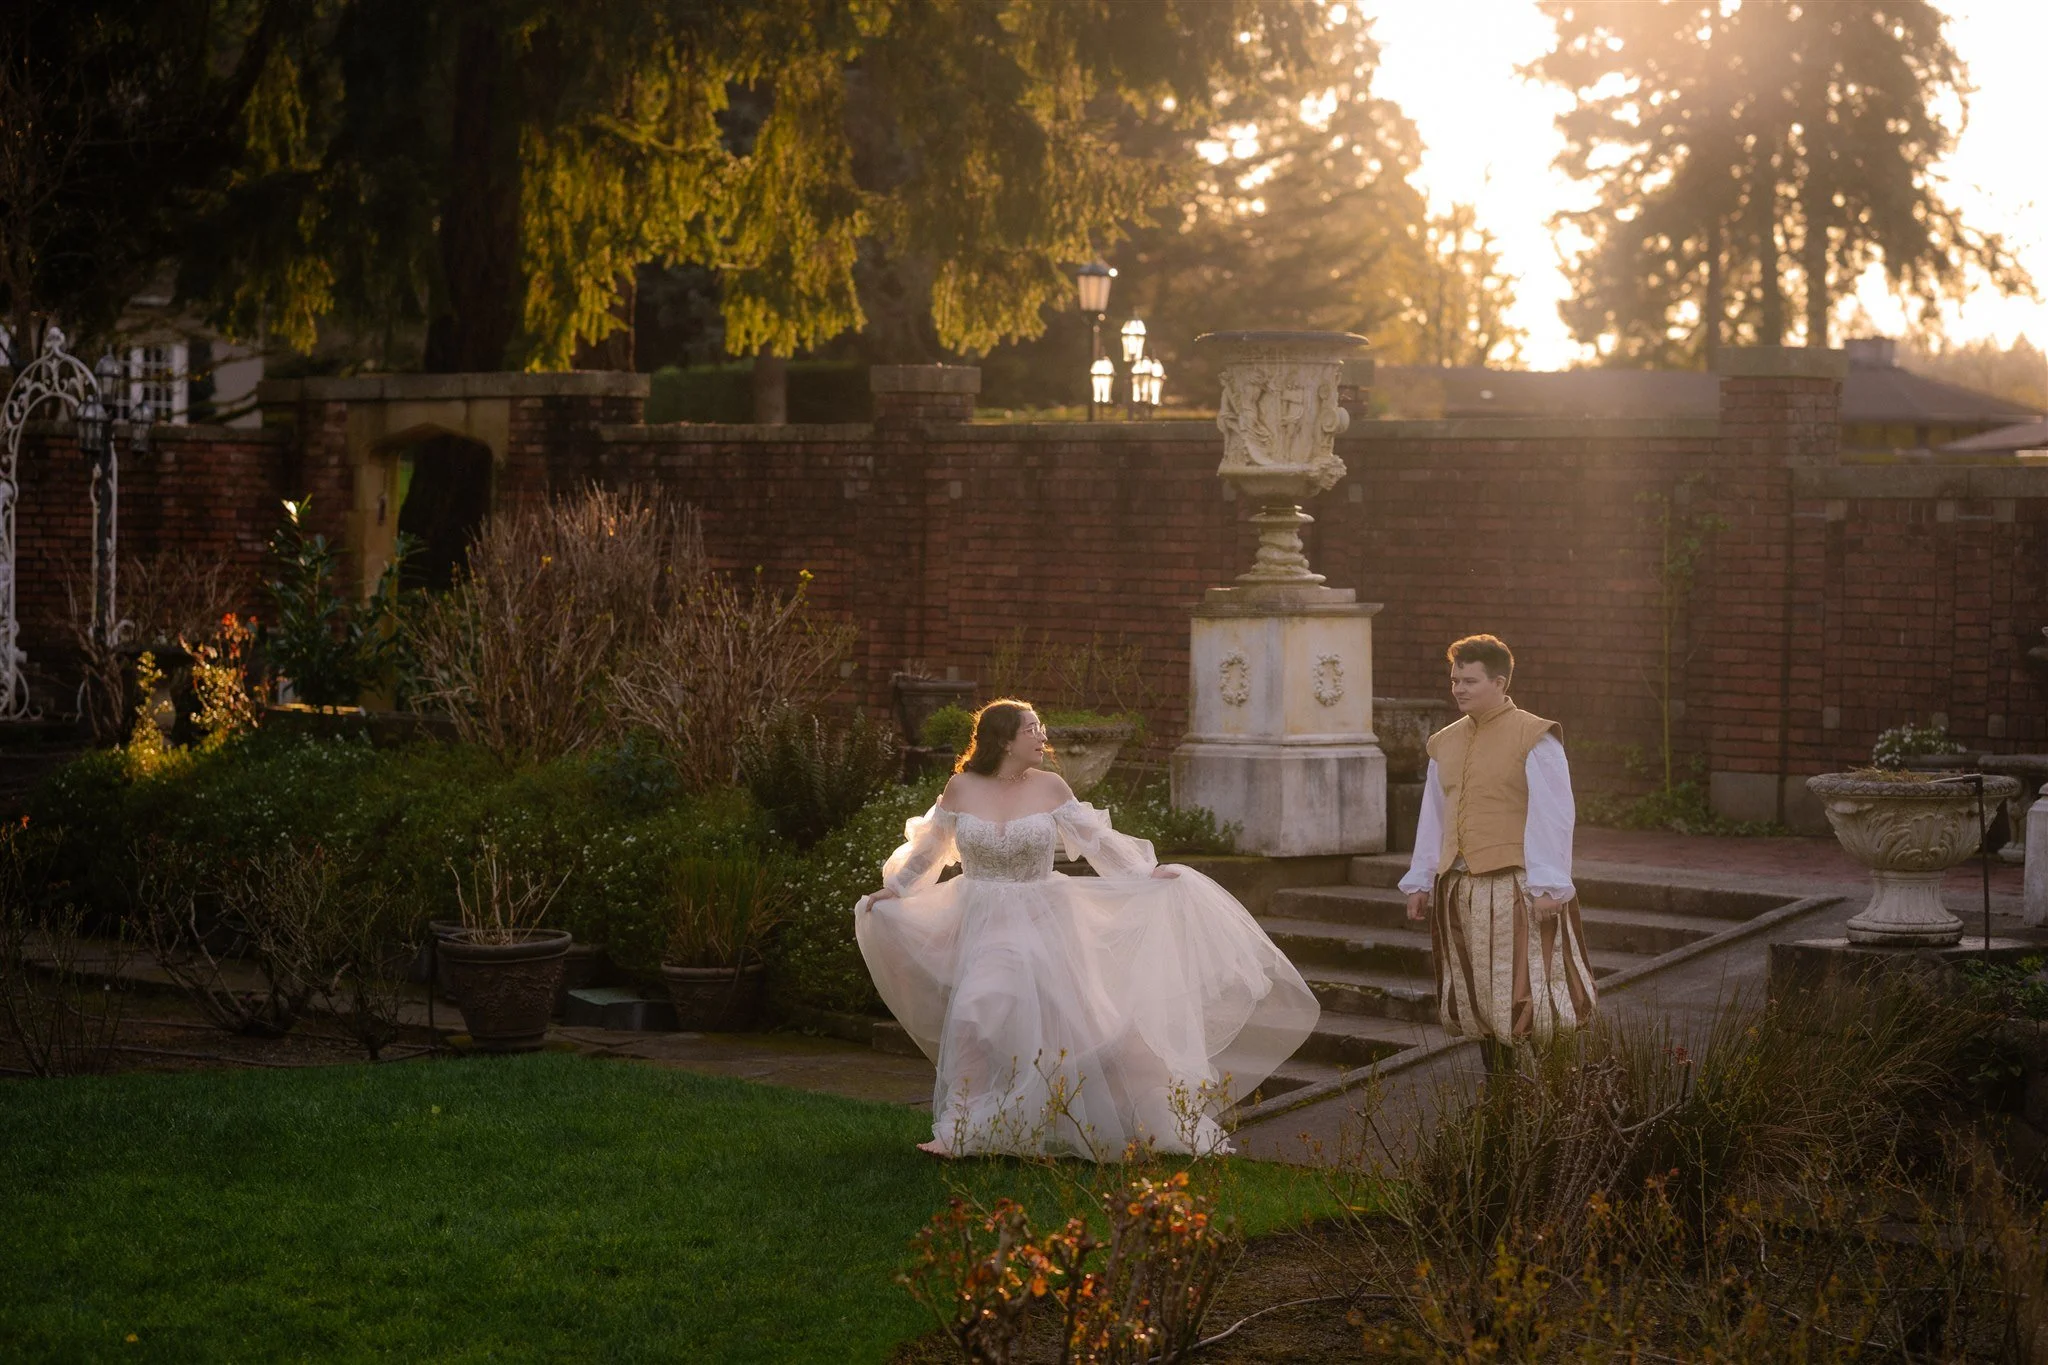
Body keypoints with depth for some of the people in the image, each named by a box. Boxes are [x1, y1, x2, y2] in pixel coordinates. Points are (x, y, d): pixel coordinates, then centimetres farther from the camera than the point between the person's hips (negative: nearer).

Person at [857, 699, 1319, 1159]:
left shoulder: (1049, 788, -2)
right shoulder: (961, 788, -2)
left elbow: (1095, 837, 4)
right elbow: (929, 846, 13)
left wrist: (1145, 873, -3)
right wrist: (896, 888, 10)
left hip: (1043, 927, 0)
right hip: (985, 927, 0)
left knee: (1075, 1022, 1)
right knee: (974, 1017, -17)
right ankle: (957, 1130, -7)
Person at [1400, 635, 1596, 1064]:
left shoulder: (1533, 738, -7)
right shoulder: (1445, 743, 13)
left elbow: (1552, 815, -11)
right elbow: (1433, 817, 19)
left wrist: (1547, 885, -16)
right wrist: (1419, 881, 17)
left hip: (1515, 886, -7)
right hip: (1458, 888, 7)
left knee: (1522, 994, -10)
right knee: (1479, 999, 10)